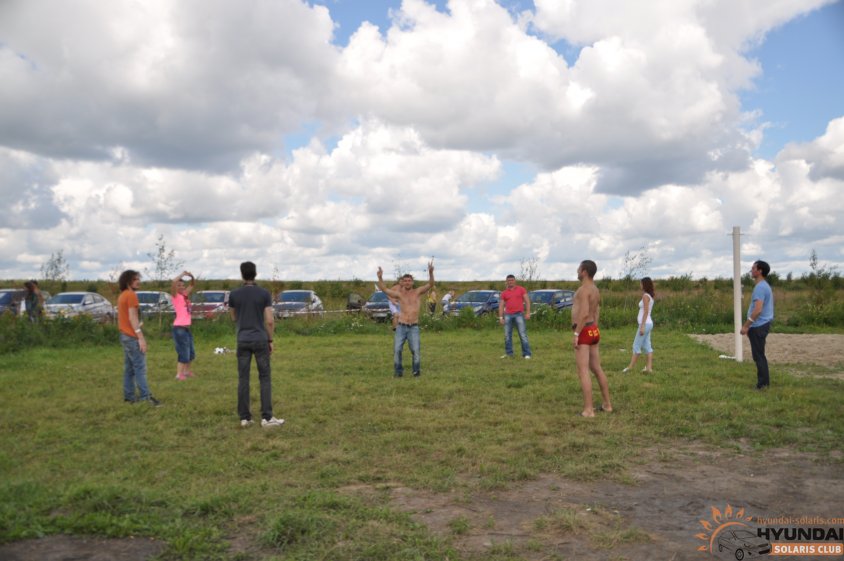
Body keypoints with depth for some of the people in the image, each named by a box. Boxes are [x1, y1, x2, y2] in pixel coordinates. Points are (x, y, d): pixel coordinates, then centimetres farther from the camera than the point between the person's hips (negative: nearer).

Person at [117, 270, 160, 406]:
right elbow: (132, 318, -20)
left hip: (125, 335, 10)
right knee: (140, 368, -10)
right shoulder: (131, 295, -14)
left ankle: (129, 396, 14)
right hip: (132, 337, -10)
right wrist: (141, 338, -21)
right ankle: (145, 396, -12)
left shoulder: (122, 296, 16)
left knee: (129, 368, 11)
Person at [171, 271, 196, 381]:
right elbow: (173, 283, -26)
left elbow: (193, 284, 17)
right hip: (179, 328, -8)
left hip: (187, 328, 8)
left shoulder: (185, 294, 11)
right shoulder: (176, 296, -8)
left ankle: (187, 371, 32)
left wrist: (191, 276, -2)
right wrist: (182, 274, -20)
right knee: (183, 352, -7)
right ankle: (179, 374, -2)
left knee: (191, 352, 18)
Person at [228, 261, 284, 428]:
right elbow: (270, 321, -7)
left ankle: (245, 417, 8)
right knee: (265, 378, 3)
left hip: (243, 341, 2)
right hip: (260, 340, -2)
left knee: (243, 379, 7)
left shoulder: (234, 294, 0)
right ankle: (267, 417, -1)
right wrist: (270, 341, 4)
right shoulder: (265, 293, -6)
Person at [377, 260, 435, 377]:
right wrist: (380, 278, -24)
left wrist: (430, 273, -27)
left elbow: (430, 285, -9)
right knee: (397, 350, -7)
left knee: (416, 350, -10)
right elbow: (384, 289, -6)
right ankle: (398, 371, 7)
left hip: (414, 328, -1)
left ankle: (416, 370, 8)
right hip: (401, 327, 1)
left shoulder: (417, 292, 2)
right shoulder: (399, 294, 3)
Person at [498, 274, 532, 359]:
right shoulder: (504, 293, 9)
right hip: (508, 315, 3)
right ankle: (508, 353, 14)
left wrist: (528, 313, -11)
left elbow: (527, 301, -1)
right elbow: (501, 306, 8)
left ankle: (526, 354, -7)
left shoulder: (521, 289, 3)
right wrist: (500, 317, -1)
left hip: (519, 314, -3)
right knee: (507, 335, 4)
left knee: (523, 334, -8)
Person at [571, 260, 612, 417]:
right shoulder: (595, 290, 16)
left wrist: (576, 334, -23)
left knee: (583, 372, -8)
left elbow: (584, 313, -25)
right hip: (593, 331, 10)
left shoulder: (584, 289, -16)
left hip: (583, 333, -10)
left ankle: (588, 410, -9)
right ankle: (607, 404, 25)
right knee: (597, 369, 17)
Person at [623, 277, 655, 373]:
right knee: (647, 346, 7)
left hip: (645, 324, -9)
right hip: (648, 323, 9)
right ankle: (649, 367, 5)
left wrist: (642, 326, -21)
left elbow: (646, 312, -18)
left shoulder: (645, 296, -13)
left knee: (636, 346, -3)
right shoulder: (650, 296, 13)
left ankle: (630, 367, 3)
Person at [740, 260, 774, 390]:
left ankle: (762, 383, 0)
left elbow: (758, 310, -25)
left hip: (758, 326, -10)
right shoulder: (764, 286, 15)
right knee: (760, 355, 16)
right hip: (762, 325, 10)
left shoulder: (760, 287, -18)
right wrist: (749, 325, 21)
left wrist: (746, 326, -20)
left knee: (758, 356, -4)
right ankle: (764, 381, 21)